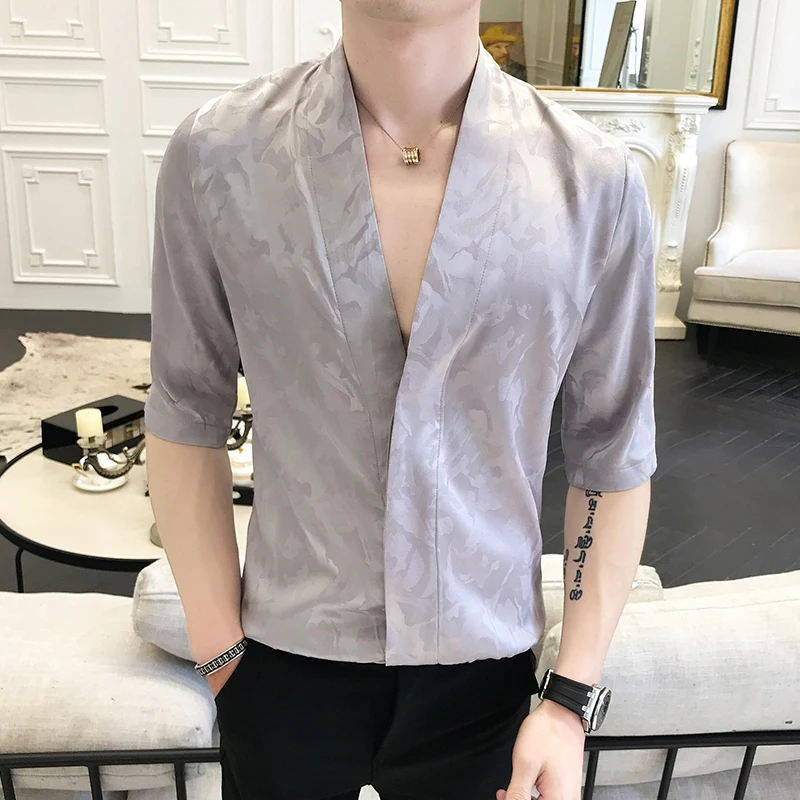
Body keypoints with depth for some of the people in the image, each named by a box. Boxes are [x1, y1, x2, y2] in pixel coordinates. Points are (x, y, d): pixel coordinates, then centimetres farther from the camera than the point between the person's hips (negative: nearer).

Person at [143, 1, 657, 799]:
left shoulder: (597, 181, -13)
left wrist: (573, 698, -4)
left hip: (484, 675, 1)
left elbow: (612, 460, -5)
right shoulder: (215, 157, -12)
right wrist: (222, 657, -3)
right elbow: (186, 422, -4)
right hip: (284, 673, 0)